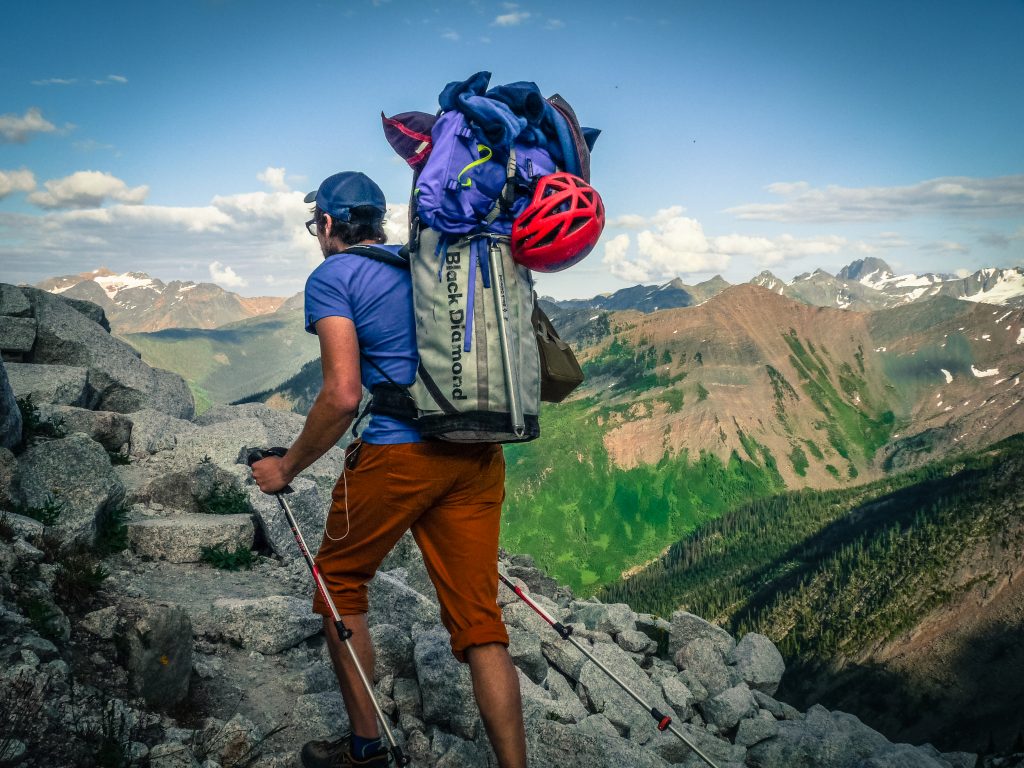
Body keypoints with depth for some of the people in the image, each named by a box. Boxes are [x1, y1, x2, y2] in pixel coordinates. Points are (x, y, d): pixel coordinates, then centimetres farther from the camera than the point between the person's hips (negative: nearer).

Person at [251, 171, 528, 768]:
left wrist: (286, 469, 0)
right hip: (478, 457, 6)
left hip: (397, 453, -5)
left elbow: (343, 395, -12)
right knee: (480, 622, 6)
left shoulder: (332, 277, 0)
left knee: (341, 585, 19)